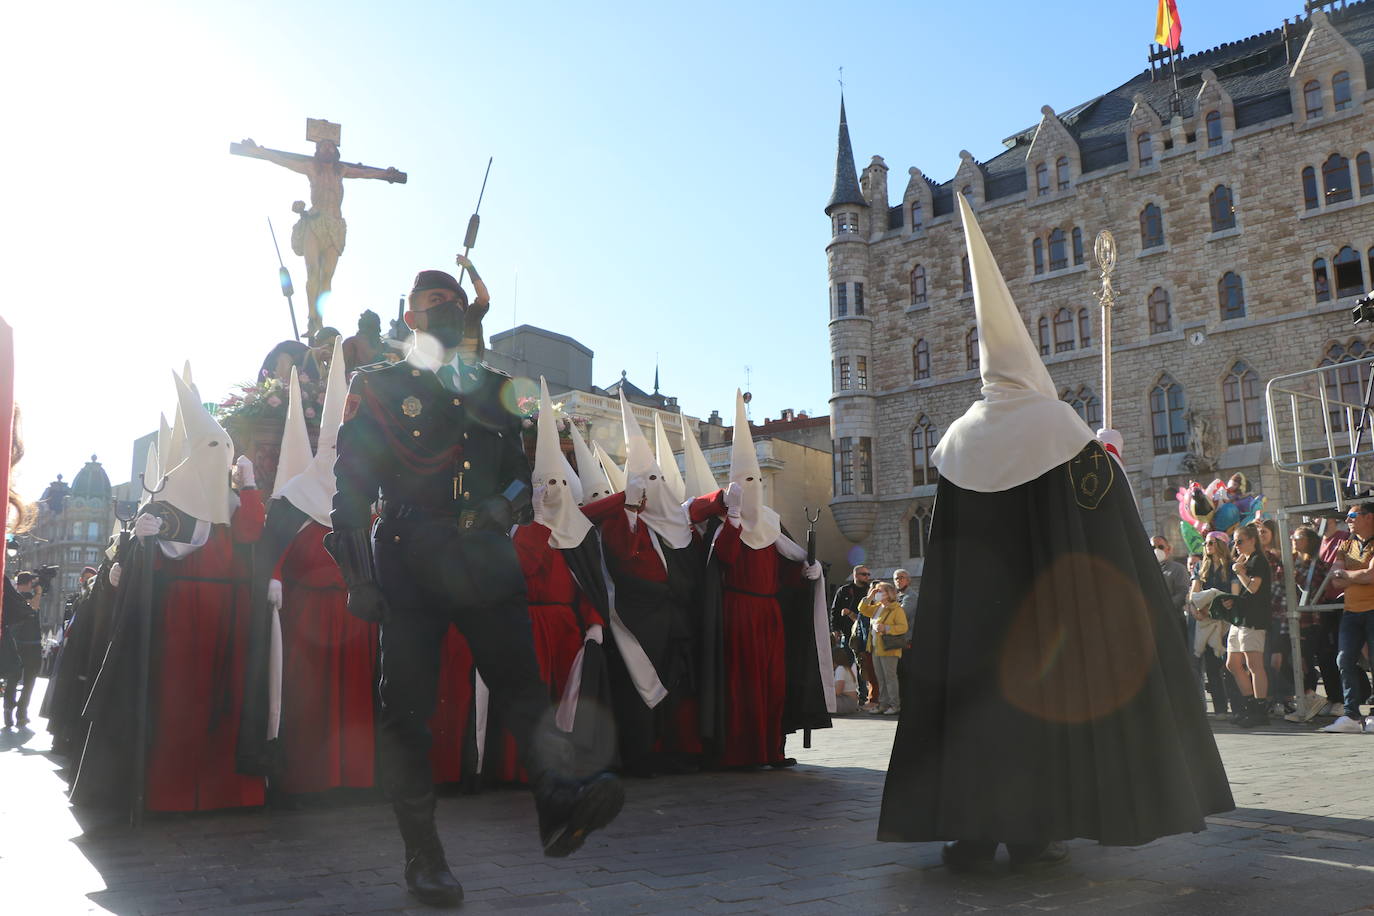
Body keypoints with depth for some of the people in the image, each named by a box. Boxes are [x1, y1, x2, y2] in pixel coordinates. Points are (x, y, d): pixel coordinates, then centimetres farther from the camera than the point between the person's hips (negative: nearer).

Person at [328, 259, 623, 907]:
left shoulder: (495, 391, 18)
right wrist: (358, 579, -6)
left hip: (485, 561, 3)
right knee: (406, 707, 0)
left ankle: (561, 803, -30)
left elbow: (522, 471, 22)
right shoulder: (379, 390, 7)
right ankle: (422, 856, 8)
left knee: (522, 680, -16)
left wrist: (505, 505, -2)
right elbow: (351, 489, 2)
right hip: (410, 565, -2)